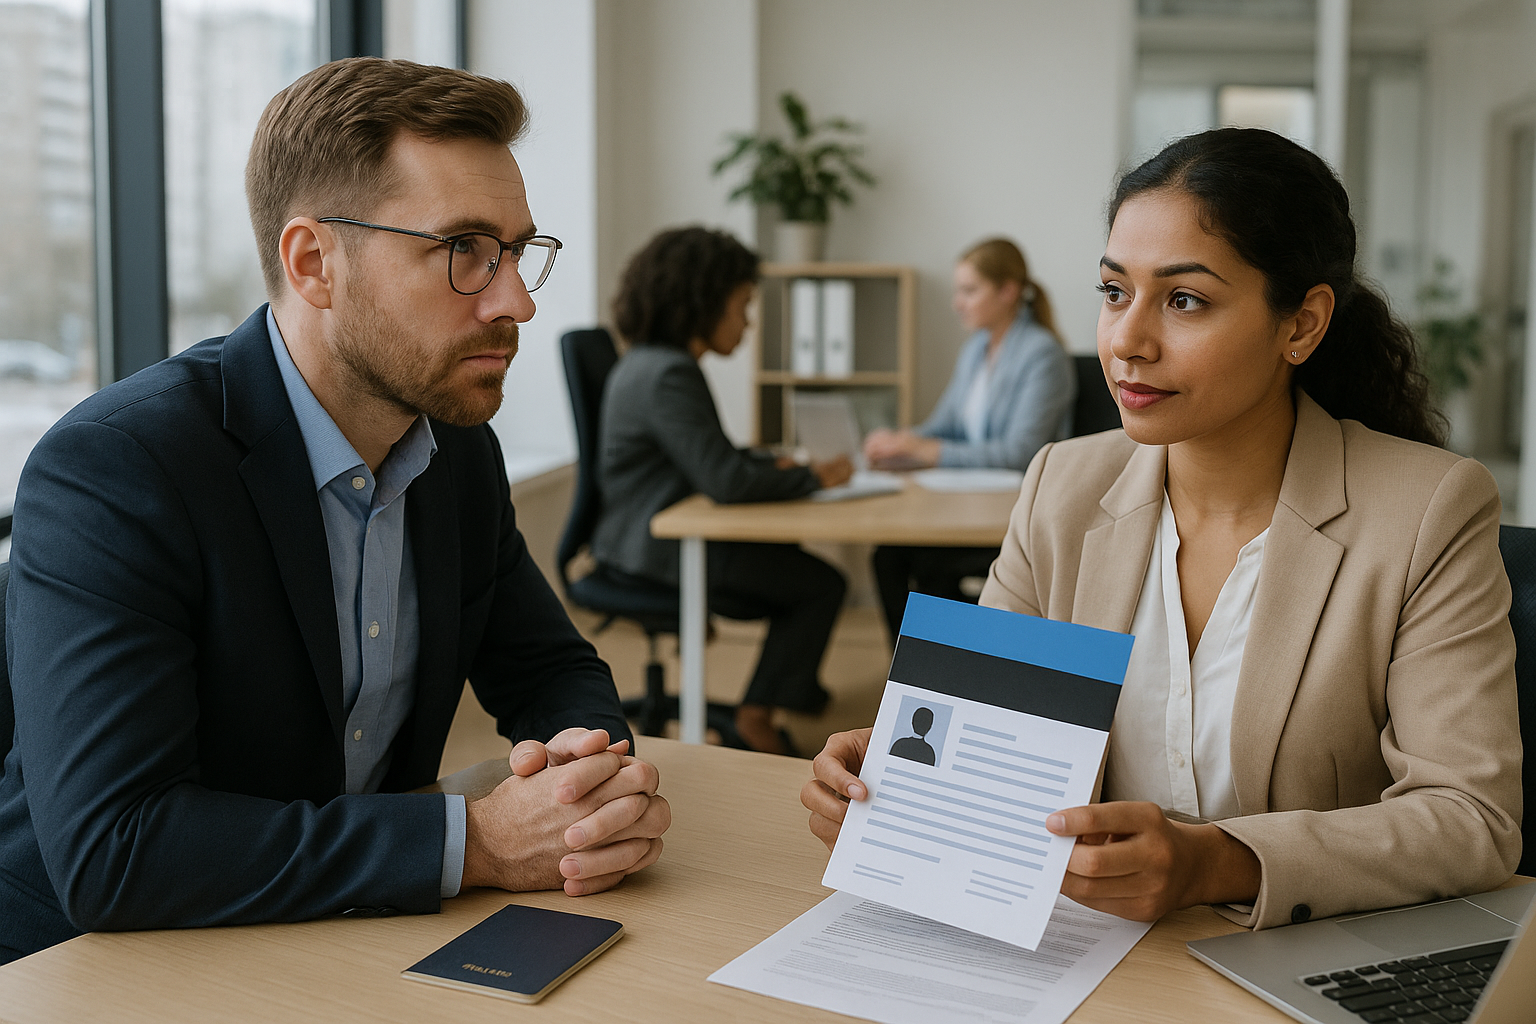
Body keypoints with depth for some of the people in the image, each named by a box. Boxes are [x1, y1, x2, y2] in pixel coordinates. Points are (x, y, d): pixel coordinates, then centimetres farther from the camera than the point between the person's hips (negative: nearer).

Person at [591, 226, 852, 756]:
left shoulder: (647, 362, 10)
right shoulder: (669, 375, -23)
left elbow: (710, 455, 19)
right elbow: (725, 480, -28)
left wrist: (778, 464, 5)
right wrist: (813, 477, -15)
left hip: (646, 535, 10)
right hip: (659, 552, -10)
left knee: (785, 554, 22)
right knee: (822, 583, -2)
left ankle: (793, 683, 35)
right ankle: (756, 716, 8)